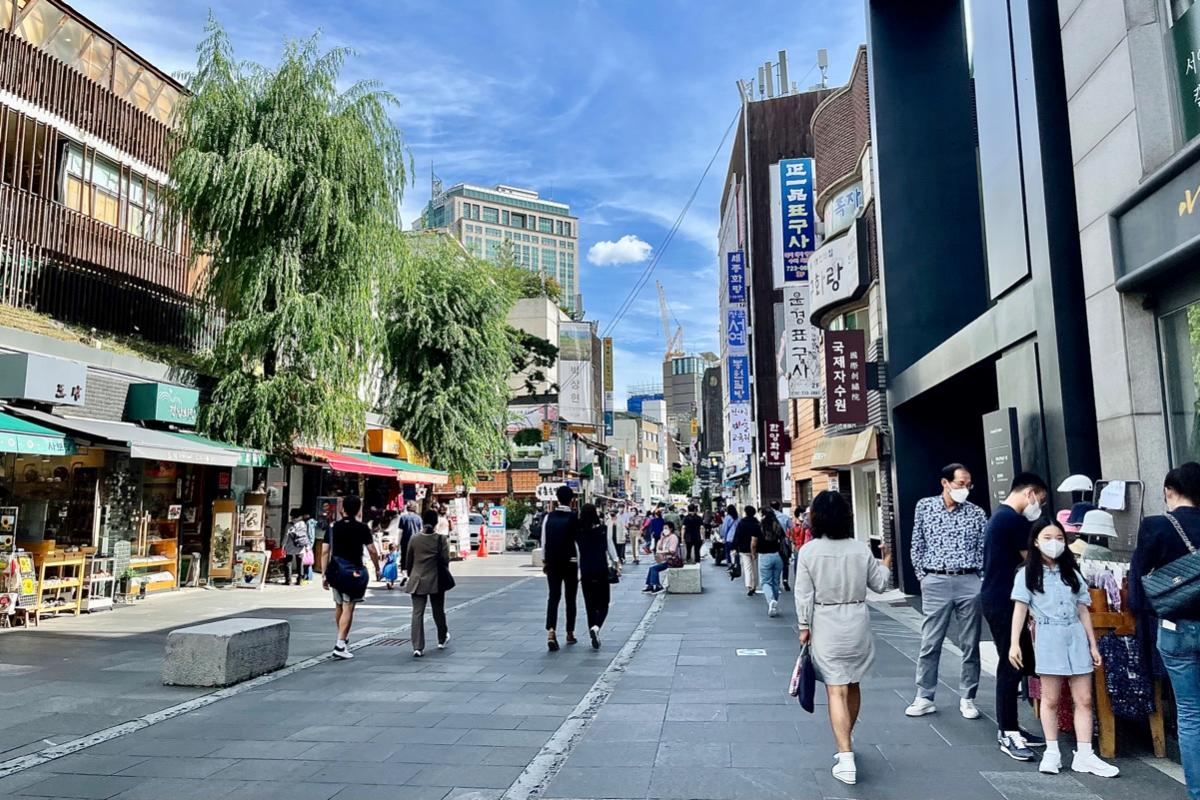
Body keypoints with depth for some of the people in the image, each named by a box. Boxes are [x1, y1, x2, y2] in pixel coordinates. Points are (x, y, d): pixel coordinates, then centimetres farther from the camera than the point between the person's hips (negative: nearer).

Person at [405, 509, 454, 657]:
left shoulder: (414, 539, -2)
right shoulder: (441, 539, -8)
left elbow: (409, 561, 6)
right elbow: (445, 560, -7)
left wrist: (411, 576, 20)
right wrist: (444, 577, 11)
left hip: (417, 580, 1)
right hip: (436, 580, 0)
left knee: (417, 613, 0)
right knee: (438, 611, 17)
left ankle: (417, 647, -8)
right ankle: (442, 639, 35)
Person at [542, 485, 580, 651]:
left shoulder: (549, 517, 1)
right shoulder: (574, 518, -9)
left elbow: (544, 540, 4)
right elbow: (578, 540, -8)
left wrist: (544, 560, 13)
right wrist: (581, 563, -1)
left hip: (552, 562, 2)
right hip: (570, 562, -2)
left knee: (553, 596, 3)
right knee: (570, 598, 11)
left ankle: (551, 631, -17)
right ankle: (570, 633, 19)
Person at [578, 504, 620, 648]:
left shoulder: (578, 531, -4)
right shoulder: (604, 529, -6)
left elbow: (577, 552, -2)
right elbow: (610, 546, -1)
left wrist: (577, 572, 6)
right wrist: (616, 562, 11)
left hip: (585, 571, 1)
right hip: (601, 570, -1)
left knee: (590, 605, 13)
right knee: (603, 604, 6)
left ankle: (594, 635, 13)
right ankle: (596, 627, -21)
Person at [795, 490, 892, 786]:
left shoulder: (808, 551, -10)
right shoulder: (861, 549, -3)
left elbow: (804, 594, -9)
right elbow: (879, 584, 8)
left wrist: (804, 626, 1)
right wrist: (886, 564, 26)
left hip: (826, 625, -3)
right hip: (857, 623, 3)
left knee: (837, 691, -1)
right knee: (852, 685, 20)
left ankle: (846, 759, -7)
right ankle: (846, 742, 38)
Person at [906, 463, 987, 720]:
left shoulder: (977, 513, 5)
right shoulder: (924, 506, 4)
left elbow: (984, 550, 9)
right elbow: (917, 546, 8)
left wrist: (977, 578, 3)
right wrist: (923, 577, 5)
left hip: (969, 583, 1)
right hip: (936, 582, -1)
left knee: (970, 645, 8)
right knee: (930, 644, 2)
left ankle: (967, 698, 20)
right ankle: (925, 698, 11)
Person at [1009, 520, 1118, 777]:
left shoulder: (1072, 573, 11)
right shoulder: (1027, 574, 0)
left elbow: (1083, 611, 13)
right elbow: (1020, 609, -5)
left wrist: (1093, 645, 9)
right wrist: (1014, 643, -12)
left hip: (1076, 637, 4)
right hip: (1048, 638, -3)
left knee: (1084, 699, 2)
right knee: (1051, 699, 3)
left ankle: (1084, 755, 9)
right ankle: (1052, 753, 13)